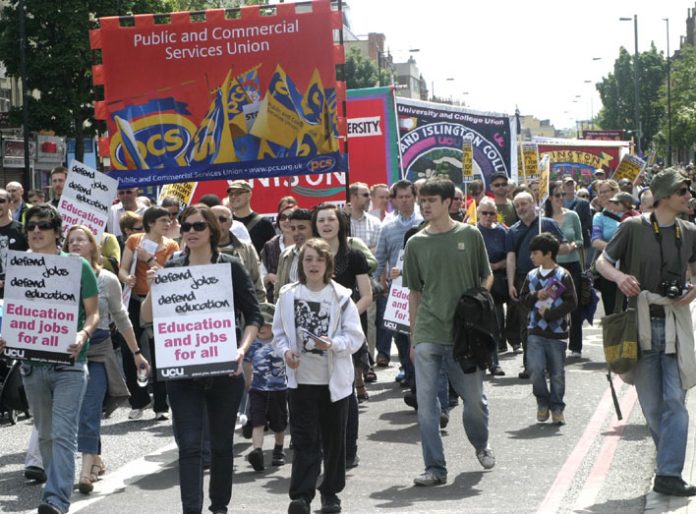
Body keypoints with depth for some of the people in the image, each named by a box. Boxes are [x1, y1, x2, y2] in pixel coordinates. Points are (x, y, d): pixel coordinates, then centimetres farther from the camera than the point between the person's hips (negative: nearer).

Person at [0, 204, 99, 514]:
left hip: (68, 362, -4)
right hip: (32, 363, 4)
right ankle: (59, 487, 28)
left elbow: (93, 312, 1)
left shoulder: (77, 266, -2)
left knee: (63, 433, -11)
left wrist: (83, 334, -19)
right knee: (45, 434, 14)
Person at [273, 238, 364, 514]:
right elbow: (279, 333, 9)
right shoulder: (288, 295, 2)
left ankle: (330, 491, 23)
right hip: (301, 378, 0)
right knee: (304, 439, -4)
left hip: (334, 379, 0)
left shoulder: (341, 297, -2)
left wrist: (333, 344, -20)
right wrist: (286, 351, -10)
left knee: (334, 439, 10)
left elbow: (355, 336, -3)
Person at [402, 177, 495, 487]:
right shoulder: (416, 243, 5)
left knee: (474, 399, 9)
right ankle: (435, 468, 2)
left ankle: (481, 445, 38)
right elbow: (414, 293, 11)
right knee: (426, 403, -4)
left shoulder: (469, 235, 1)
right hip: (427, 335, 1)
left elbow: (486, 278, 10)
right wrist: (413, 337, 10)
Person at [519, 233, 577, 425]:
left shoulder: (563, 275, -5)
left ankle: (556, 407, 19)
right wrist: (537, 296, -7)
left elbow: (571, 302, -8)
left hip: (556, 332, -3)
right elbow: (523, 298, 13)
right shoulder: (532, 275, 9)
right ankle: (542, 402, 12)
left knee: (557, 372, 4)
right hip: (535, 331, 3)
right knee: (535, 368, -9)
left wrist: (549, 313, -14)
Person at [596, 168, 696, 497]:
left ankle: (668, 474, -11)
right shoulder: (633, 228, -2)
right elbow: (602, 261, 4)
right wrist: (618, 276, -17)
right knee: (651, 404, 4)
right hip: (641, 322, -2)